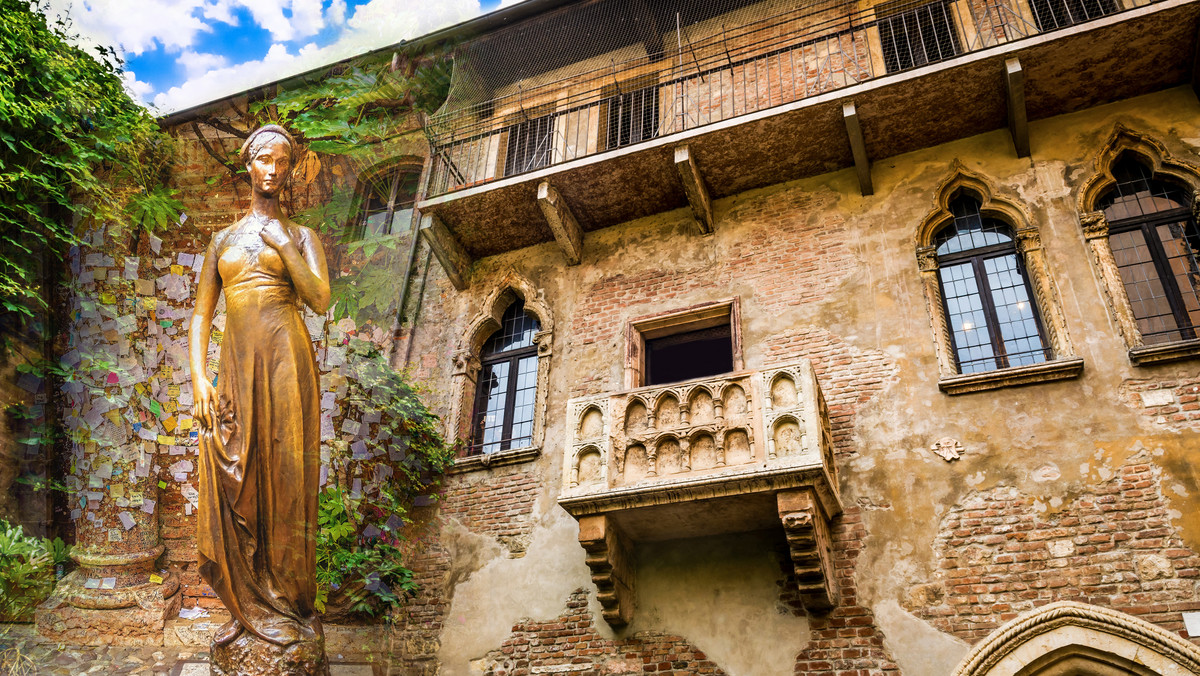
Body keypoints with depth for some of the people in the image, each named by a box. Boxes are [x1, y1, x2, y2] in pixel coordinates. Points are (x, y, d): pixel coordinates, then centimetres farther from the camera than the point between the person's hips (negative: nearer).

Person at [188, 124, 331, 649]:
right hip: (235, 364, 3)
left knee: (283, 479, -2)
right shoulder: (223, 239, 19)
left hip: (284, 360, -3)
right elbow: (201, 314, 12)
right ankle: (246, 605, 13)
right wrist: (198, 375, -1)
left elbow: (320, 299, -6)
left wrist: (282, 244, -6)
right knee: (232, 483, 0)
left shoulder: (300, 236, 11)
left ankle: (287, 604, 9)